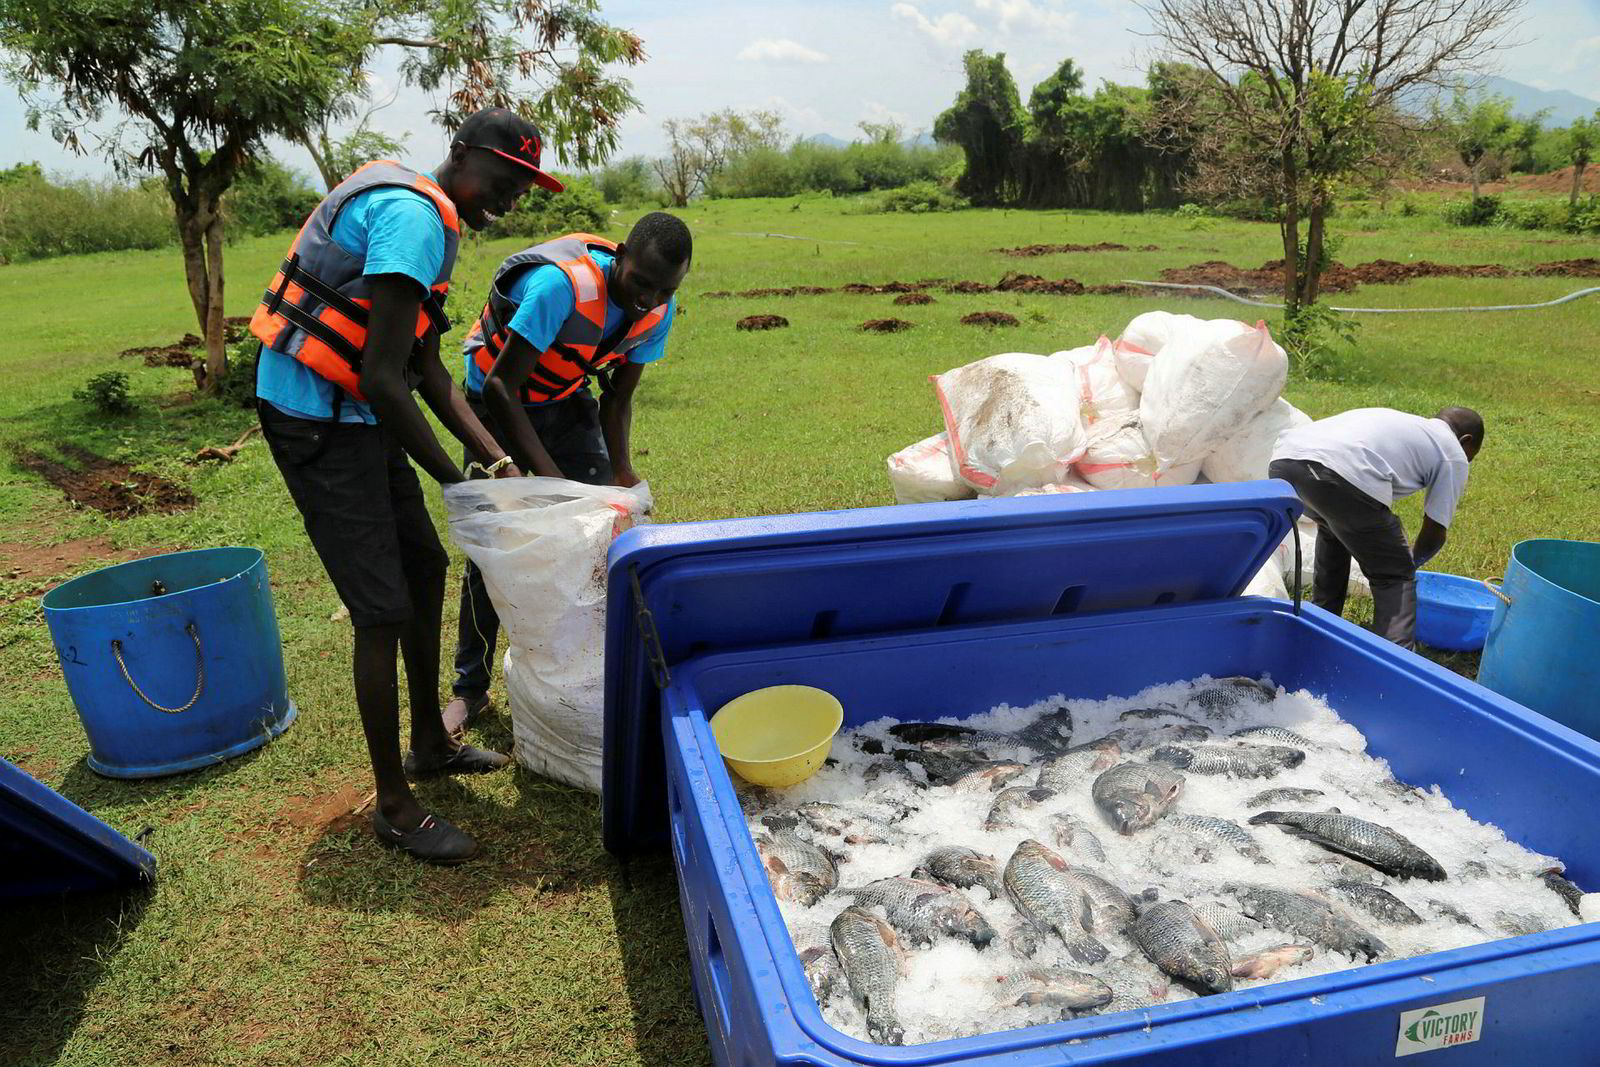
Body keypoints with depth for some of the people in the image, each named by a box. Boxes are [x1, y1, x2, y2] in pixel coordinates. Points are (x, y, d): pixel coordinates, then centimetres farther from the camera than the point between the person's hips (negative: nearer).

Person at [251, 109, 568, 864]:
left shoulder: (430, 220, 13)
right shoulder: (414, 216, -20)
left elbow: (429, 371, 12)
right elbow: (383, 378, -26)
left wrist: (498, 461, 4)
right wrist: (454, 479, -16)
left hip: (360, 417, 10)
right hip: (317, 420, -10)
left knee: (425, 567, 18)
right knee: (384, 611, -6)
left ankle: (429, 744, 35)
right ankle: (394, 807, 10)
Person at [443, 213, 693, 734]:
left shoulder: (659, 311, -15)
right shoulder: (562, 284, -36)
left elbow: (618, 398, -4)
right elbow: (499, 385, -34)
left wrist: (622, 471, -18)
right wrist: (549, 475, -40)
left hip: (566, 402, 5)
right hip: (498, 402, -5)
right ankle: (470, 689, 12)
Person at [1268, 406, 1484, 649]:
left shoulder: (1401, 423, 41)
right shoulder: (1453, 454, 22)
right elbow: (1435, 533, 21)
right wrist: (1411, 560, 42)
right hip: (1342, 473, -7)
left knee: (1334, 529, 39)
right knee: (1394, 576, 13)